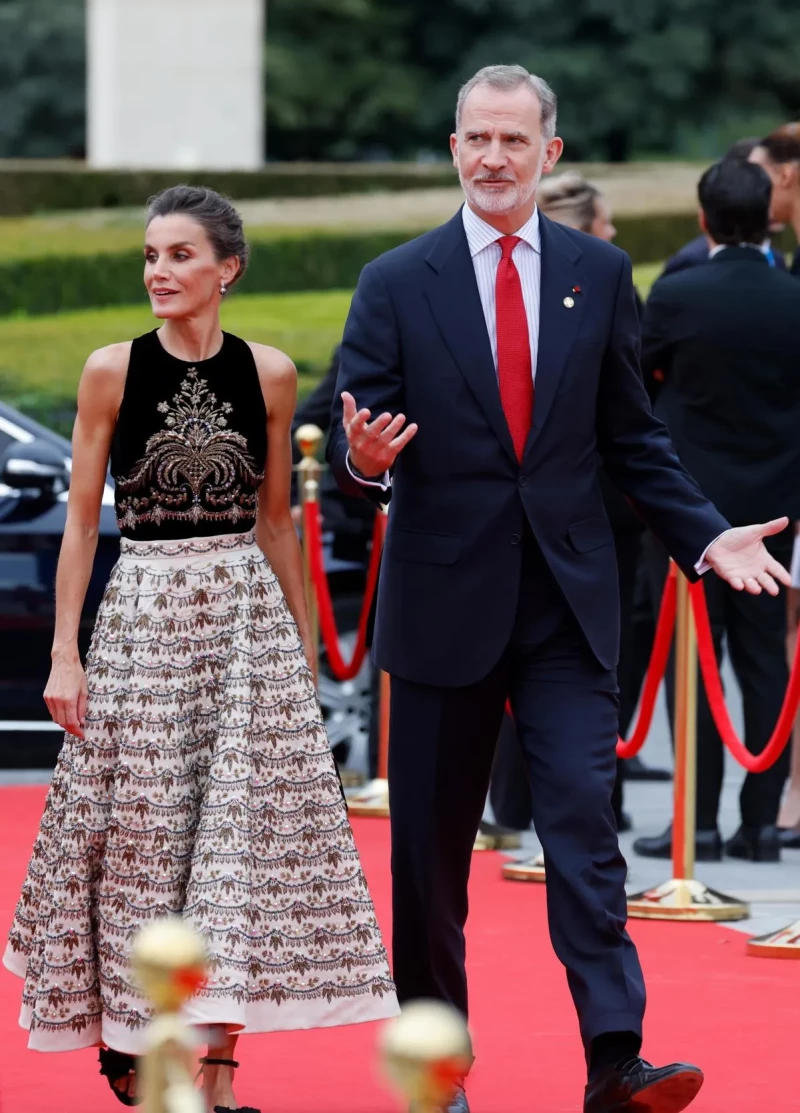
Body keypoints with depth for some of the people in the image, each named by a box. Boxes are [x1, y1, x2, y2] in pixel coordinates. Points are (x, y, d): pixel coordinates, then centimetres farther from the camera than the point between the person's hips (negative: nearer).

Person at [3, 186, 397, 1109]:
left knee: (243, 824, -4)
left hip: (246, 612, 1)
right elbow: (81, 519, 0)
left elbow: (275, 522, 12)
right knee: (139, 825, 2)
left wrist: (303, 644, 12)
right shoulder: (113, 371, -2)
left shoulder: (268, 374, 3)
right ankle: (124, 1033, 21)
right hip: (144, 610, -1)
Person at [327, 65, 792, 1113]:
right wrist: (364, 458, -25)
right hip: (445, 601, 0)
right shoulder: (396, 286, 1)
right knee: (432, 842, 6)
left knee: (583, 818, -11)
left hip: (566, 601, 0)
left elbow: (631, 435, 12)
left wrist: (706, 535, 2)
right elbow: (356, 445, -1)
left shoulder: (599, 275, 7)